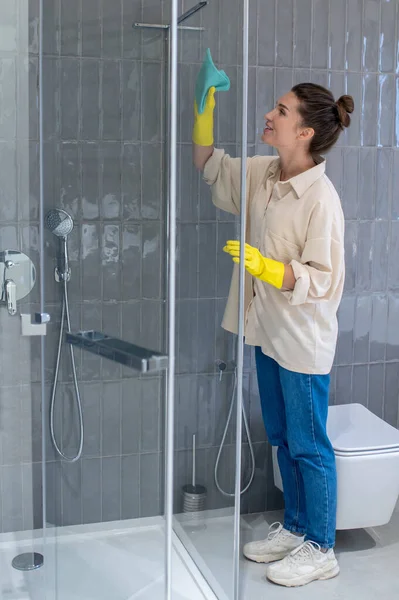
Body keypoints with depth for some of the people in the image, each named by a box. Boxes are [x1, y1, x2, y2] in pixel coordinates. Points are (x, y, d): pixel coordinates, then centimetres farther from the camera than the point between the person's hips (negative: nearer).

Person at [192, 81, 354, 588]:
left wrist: (265, 266, -33)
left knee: (308, 446, 6)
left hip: (303, 341, -8)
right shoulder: (263, 174, 1)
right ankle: (295, 526, 38)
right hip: (269, 333, 8)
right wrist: (203, 110, 4)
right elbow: (210, 166, 16)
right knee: (282, 439, 20)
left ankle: (320, 549, 24)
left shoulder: (321, 198, -22)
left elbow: (322, 280, -21)